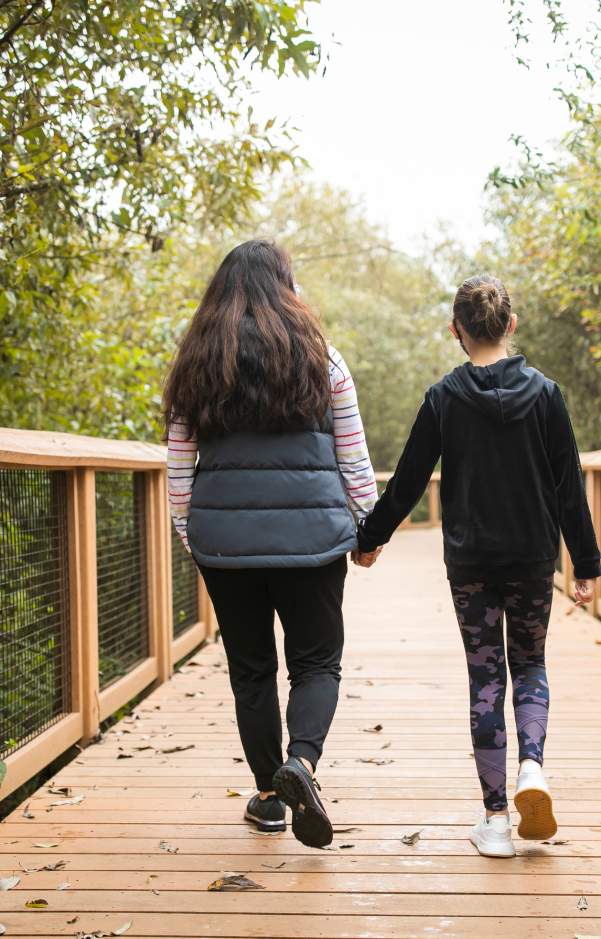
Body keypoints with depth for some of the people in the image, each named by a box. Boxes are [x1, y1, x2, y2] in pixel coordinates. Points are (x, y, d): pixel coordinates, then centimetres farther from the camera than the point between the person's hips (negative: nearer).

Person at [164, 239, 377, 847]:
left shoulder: (195, 365, 6)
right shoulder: (318, 357, 2)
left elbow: (179, 465, 8)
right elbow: (353, 456, 4)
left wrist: (187, 531, 17)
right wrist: (368, 523, 13)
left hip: (223, 537, 2)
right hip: (309, 534, -2)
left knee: (250, 667, 12)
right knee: (316, 661, 8)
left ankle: (268, 796, 19)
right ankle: (301, 761, -17)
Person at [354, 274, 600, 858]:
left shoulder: (443, 399, -6)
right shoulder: (544, 393, -4)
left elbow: (408, 482, -2)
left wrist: (370, 537, 13)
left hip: (470, 562, -1)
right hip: (533, 559, 1)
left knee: (485, 679, 7)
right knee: (529, 665, 20)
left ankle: (495, 820, 8)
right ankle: (531, 767, -5)